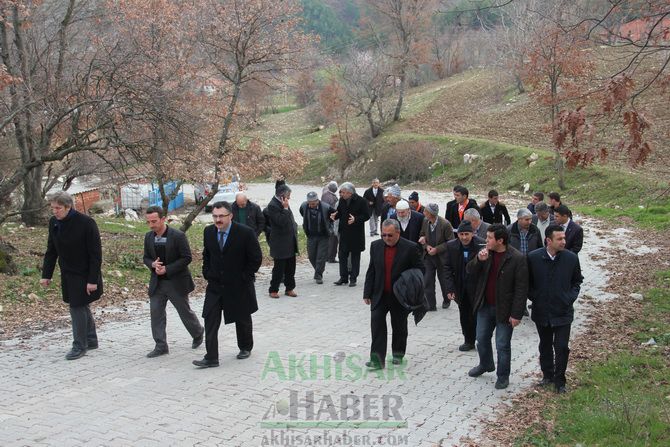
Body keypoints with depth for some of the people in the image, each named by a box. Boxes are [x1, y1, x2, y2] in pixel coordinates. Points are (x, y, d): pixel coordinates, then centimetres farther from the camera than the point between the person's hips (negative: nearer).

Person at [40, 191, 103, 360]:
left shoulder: (86, 223, -20)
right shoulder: (53, 222, -1)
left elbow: (96, 254, -18)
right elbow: (51, 251, 9)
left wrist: (93, 280, -20)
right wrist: (46, 275, 6)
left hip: (84, 275, -6)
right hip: (67, 275, 7)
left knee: (77, 308, -5)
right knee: (82, 307, 16)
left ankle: (79, 346, 7)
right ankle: (91, 340, 30)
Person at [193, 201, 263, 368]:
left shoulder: (246, 233, -17)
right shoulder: (208, 231, -1)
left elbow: (256, 258, -11)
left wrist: (244, 278, -11)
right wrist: (207, 274, 4)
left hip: (239, 286, -3)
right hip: (215, 285, 4)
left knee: (242, 319, 14)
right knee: (210, 320, -5)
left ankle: (245, 348, 37)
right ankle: (211, 357, -1)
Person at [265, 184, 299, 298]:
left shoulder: (283, 204, 12)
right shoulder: (273, 206, -15)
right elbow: (281, 222, -23)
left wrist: (294, 228, 11)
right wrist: (285, 208, -22)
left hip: (290, 243, 8)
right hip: (280, 244, -8)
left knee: (290, 267, 13)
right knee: (279, 267, -1)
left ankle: (290, 288, 23)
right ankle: (273, 290, 10)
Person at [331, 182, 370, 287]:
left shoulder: (361, 201, -12)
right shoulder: (342, 200, 3)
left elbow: (366, 216, -11)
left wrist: (355, 219, -26)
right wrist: (335, 215, -8)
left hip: (356, 234, -5)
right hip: (344, 232, 5)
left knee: (355, 256, 6)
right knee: (342, 255, 7)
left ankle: (353, 278, 13)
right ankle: (343, 277, 17)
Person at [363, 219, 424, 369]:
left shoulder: (410, 248, -9)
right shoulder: (375, 246, 2)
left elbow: (419, 270, -2)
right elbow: (371, 271, 7)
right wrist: (367, 293, 4)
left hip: (400, 296, -2)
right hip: (379, 295, 2)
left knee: (399, 326, 11)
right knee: (376, 323, -9)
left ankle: (398, 354, 31)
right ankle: (377, 359, -8)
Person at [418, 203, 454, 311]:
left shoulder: (445, 224, -21)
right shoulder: (425, 221, -5)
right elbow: (422, 236, 9)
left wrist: (437, 249, -19)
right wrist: (426, 246, -10)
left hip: (442, 256, -4)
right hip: (429, 255, 4)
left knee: (443, 280, 13)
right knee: (427, 281, 0)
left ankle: (446, 300, 39)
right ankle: (431, 305, 9)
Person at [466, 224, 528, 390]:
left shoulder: (517, 259, -19)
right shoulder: (485, 252, -3)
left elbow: (521, 288, -17)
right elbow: (469, 271, -1)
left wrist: (516, 314, -17)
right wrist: (479, 260, -22)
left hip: (504, 309, -6)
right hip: (485, 306, 6)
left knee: (502, 345, 8)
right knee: (482, 339, 21)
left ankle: (503, 376, 26)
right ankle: (485, 365, 45)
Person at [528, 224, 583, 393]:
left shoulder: (571, 258, -8)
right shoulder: (533, 257, -10)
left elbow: (577, 281, 8)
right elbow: (527, 282, 4)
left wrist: (571, 297, -4)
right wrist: (534, 297, -5)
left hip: (563, 312, -1)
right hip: (541, 312, 1)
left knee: (561, 347, -1)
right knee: (545, 346, 16)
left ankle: (559, 381, 15)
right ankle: (547, 375, 33)